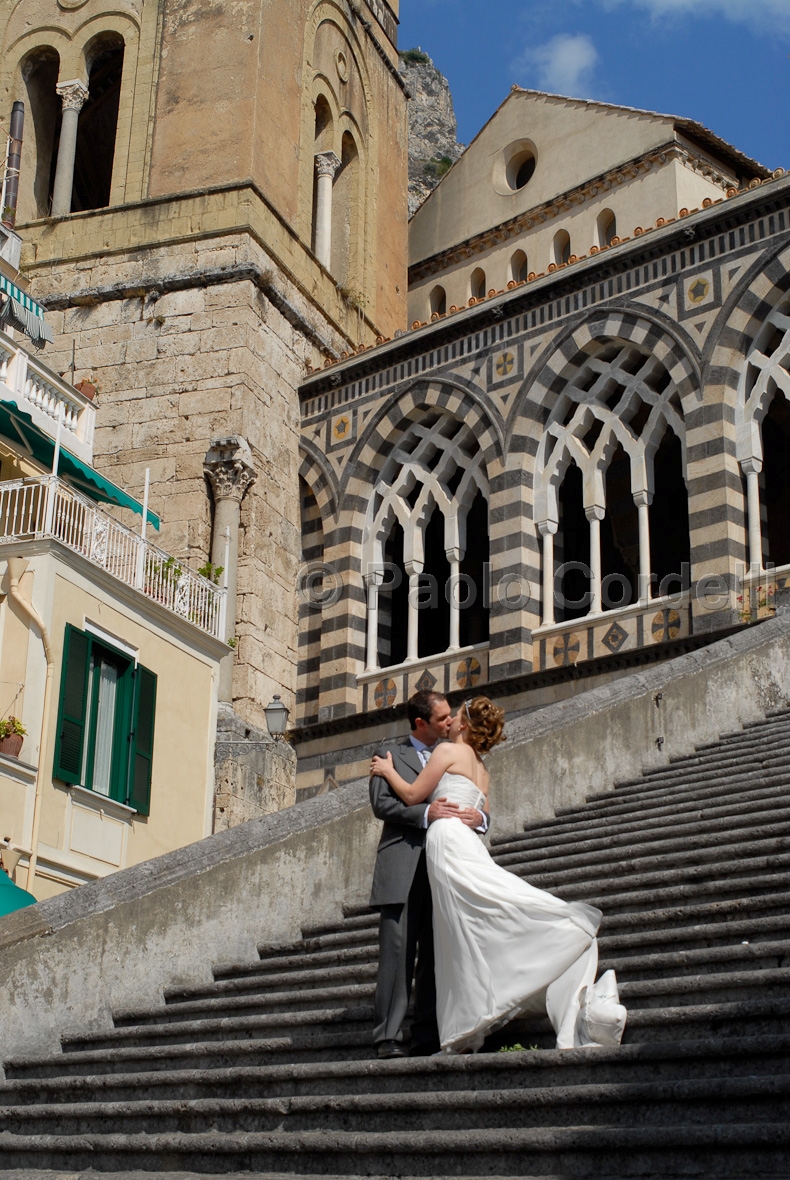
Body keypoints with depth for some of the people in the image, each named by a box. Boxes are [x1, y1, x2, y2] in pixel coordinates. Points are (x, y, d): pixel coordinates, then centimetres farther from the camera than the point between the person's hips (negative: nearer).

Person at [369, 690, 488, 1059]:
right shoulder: (392, 756, 9)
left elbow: (476, 805, 18)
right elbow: (381, 803, -5)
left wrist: (478, 817, -7)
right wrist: (425, 812, -18)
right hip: (403, 868, -4)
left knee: (435, 957, 2)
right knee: (397, 954, -9)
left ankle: (427, 1037, 4)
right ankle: (388, 1038, -9)